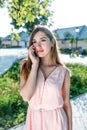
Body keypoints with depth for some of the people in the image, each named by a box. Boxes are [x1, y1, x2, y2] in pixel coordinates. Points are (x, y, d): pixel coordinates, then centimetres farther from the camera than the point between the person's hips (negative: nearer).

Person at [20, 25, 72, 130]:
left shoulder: (63, 71, -8)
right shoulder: (27, 66, -7)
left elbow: (66, 103, 0)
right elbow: (25, 96, -20)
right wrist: (35, 64, -20)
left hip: (56, 120, -1)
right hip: (34, 120, 1)